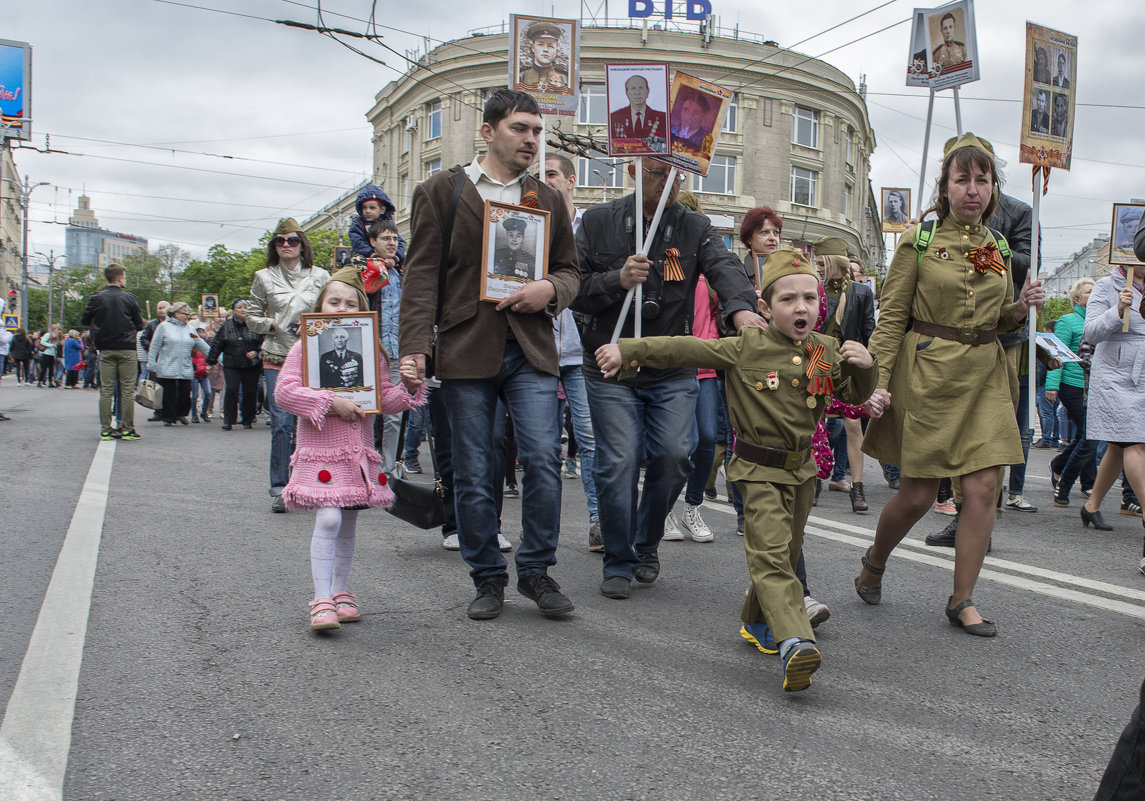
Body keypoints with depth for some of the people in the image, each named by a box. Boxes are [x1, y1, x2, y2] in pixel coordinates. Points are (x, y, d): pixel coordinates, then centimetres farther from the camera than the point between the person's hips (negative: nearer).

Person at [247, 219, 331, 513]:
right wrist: (272, 325, -4)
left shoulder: (320, 276, 9)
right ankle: (279, 488, -1)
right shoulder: (264, 278, 9)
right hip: (277, 359, 0)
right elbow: (252, 317, 13)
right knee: (281, 423, -8)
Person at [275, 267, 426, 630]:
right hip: (320, 450, -4)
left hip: (359, 450, 5)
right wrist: (332, 402, -19)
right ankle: (322, 600, -11)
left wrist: (407, 388, -10)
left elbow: (386, 400, 10)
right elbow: (284, 391, -12)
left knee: (349, 523, 12)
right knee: (328, 519, -16)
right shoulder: (305, 348, -1)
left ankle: (341, 592, 26)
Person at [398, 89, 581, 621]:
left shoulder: (547, 200, 16)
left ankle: (536, 571, 9)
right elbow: (422, 274, 0)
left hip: (531, 350, 2)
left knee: (543, 461, -9)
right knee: (474, 476, 4)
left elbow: (569, 269, 20)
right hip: (466, 352, -2)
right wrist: (414, 347, -10)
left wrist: (551, 289, -4)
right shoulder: (441, 191, 6)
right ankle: (487, 578, 18)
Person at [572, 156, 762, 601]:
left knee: (674, 455, -5)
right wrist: (617, 280, -21)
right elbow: (573, 288, -2)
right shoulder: (598, 223, 2)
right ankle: (618, 562, 13)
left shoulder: (695, 228, 4)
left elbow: (724, 268, -15)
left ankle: (647, 543, 22)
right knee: (618, 463, -5)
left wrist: (741, 307, -36)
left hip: (673, 371, 2)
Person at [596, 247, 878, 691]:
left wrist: (864, 367, -11)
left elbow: (855, 396, 11)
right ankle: (795, 641, -30)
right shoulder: (746, 348, -10)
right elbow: (684, 348, -9)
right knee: (770, 552, -19)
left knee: (786, 551, 16)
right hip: (760, 470, -5)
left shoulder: (826, 352, 3)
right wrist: (627, 351, -13)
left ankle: (757, 622, 36)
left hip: (802, 467, 6)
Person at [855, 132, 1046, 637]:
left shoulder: (998, 249, 12)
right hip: (928, 372, -4)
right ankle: (874, 562, 29)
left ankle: (962, 600, 9)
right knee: (918, 494, 0)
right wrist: (878, 382, -14)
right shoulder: (920, 241, -3)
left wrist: (1023, 307, -2)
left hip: (985, 374, 4)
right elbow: (891, 317, -5)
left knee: (983, 487, -4)